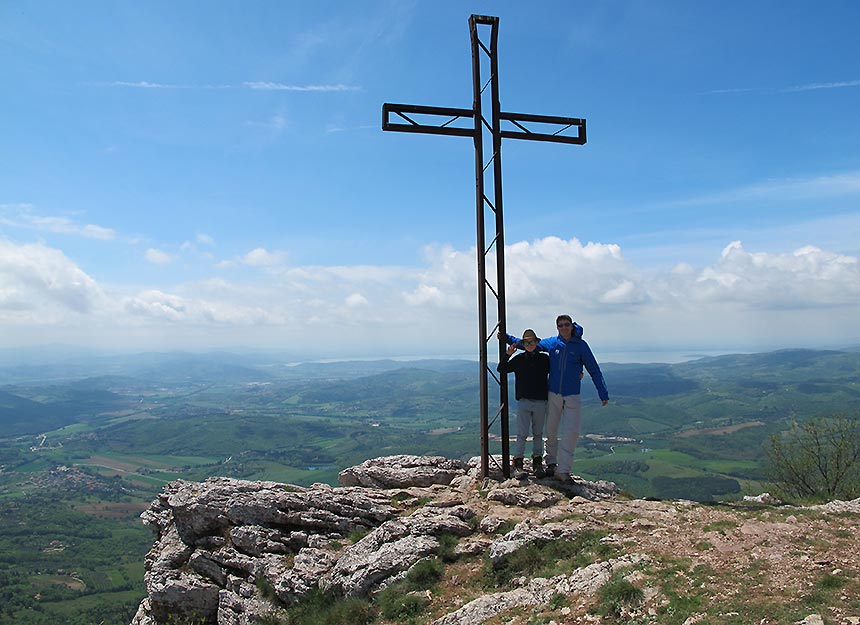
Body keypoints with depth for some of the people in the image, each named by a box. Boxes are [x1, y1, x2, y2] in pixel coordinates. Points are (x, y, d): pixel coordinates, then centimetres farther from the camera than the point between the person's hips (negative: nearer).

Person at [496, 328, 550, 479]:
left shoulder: (545, 359, 5)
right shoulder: (519, 359, 3)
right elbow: (501, 369, 4)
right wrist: (507, 354, -8)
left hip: (540, 402, 1)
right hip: (523, 401, -1)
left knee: (538, 434, 11)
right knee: (522, 434, -4)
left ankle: (537, 463, 19)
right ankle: (518, 463, 3)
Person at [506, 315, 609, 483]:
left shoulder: (581, 346, -3)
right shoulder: (551, 343, 2)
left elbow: (594, 370, 2)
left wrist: (603, 394, 1)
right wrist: (506, 338, 8)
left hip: (572, 397, -2)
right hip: (553, 395, 2)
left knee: (572, 432, -9)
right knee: (551, 431, 9)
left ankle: (563, 470, -3)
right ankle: (551, 463, 26)